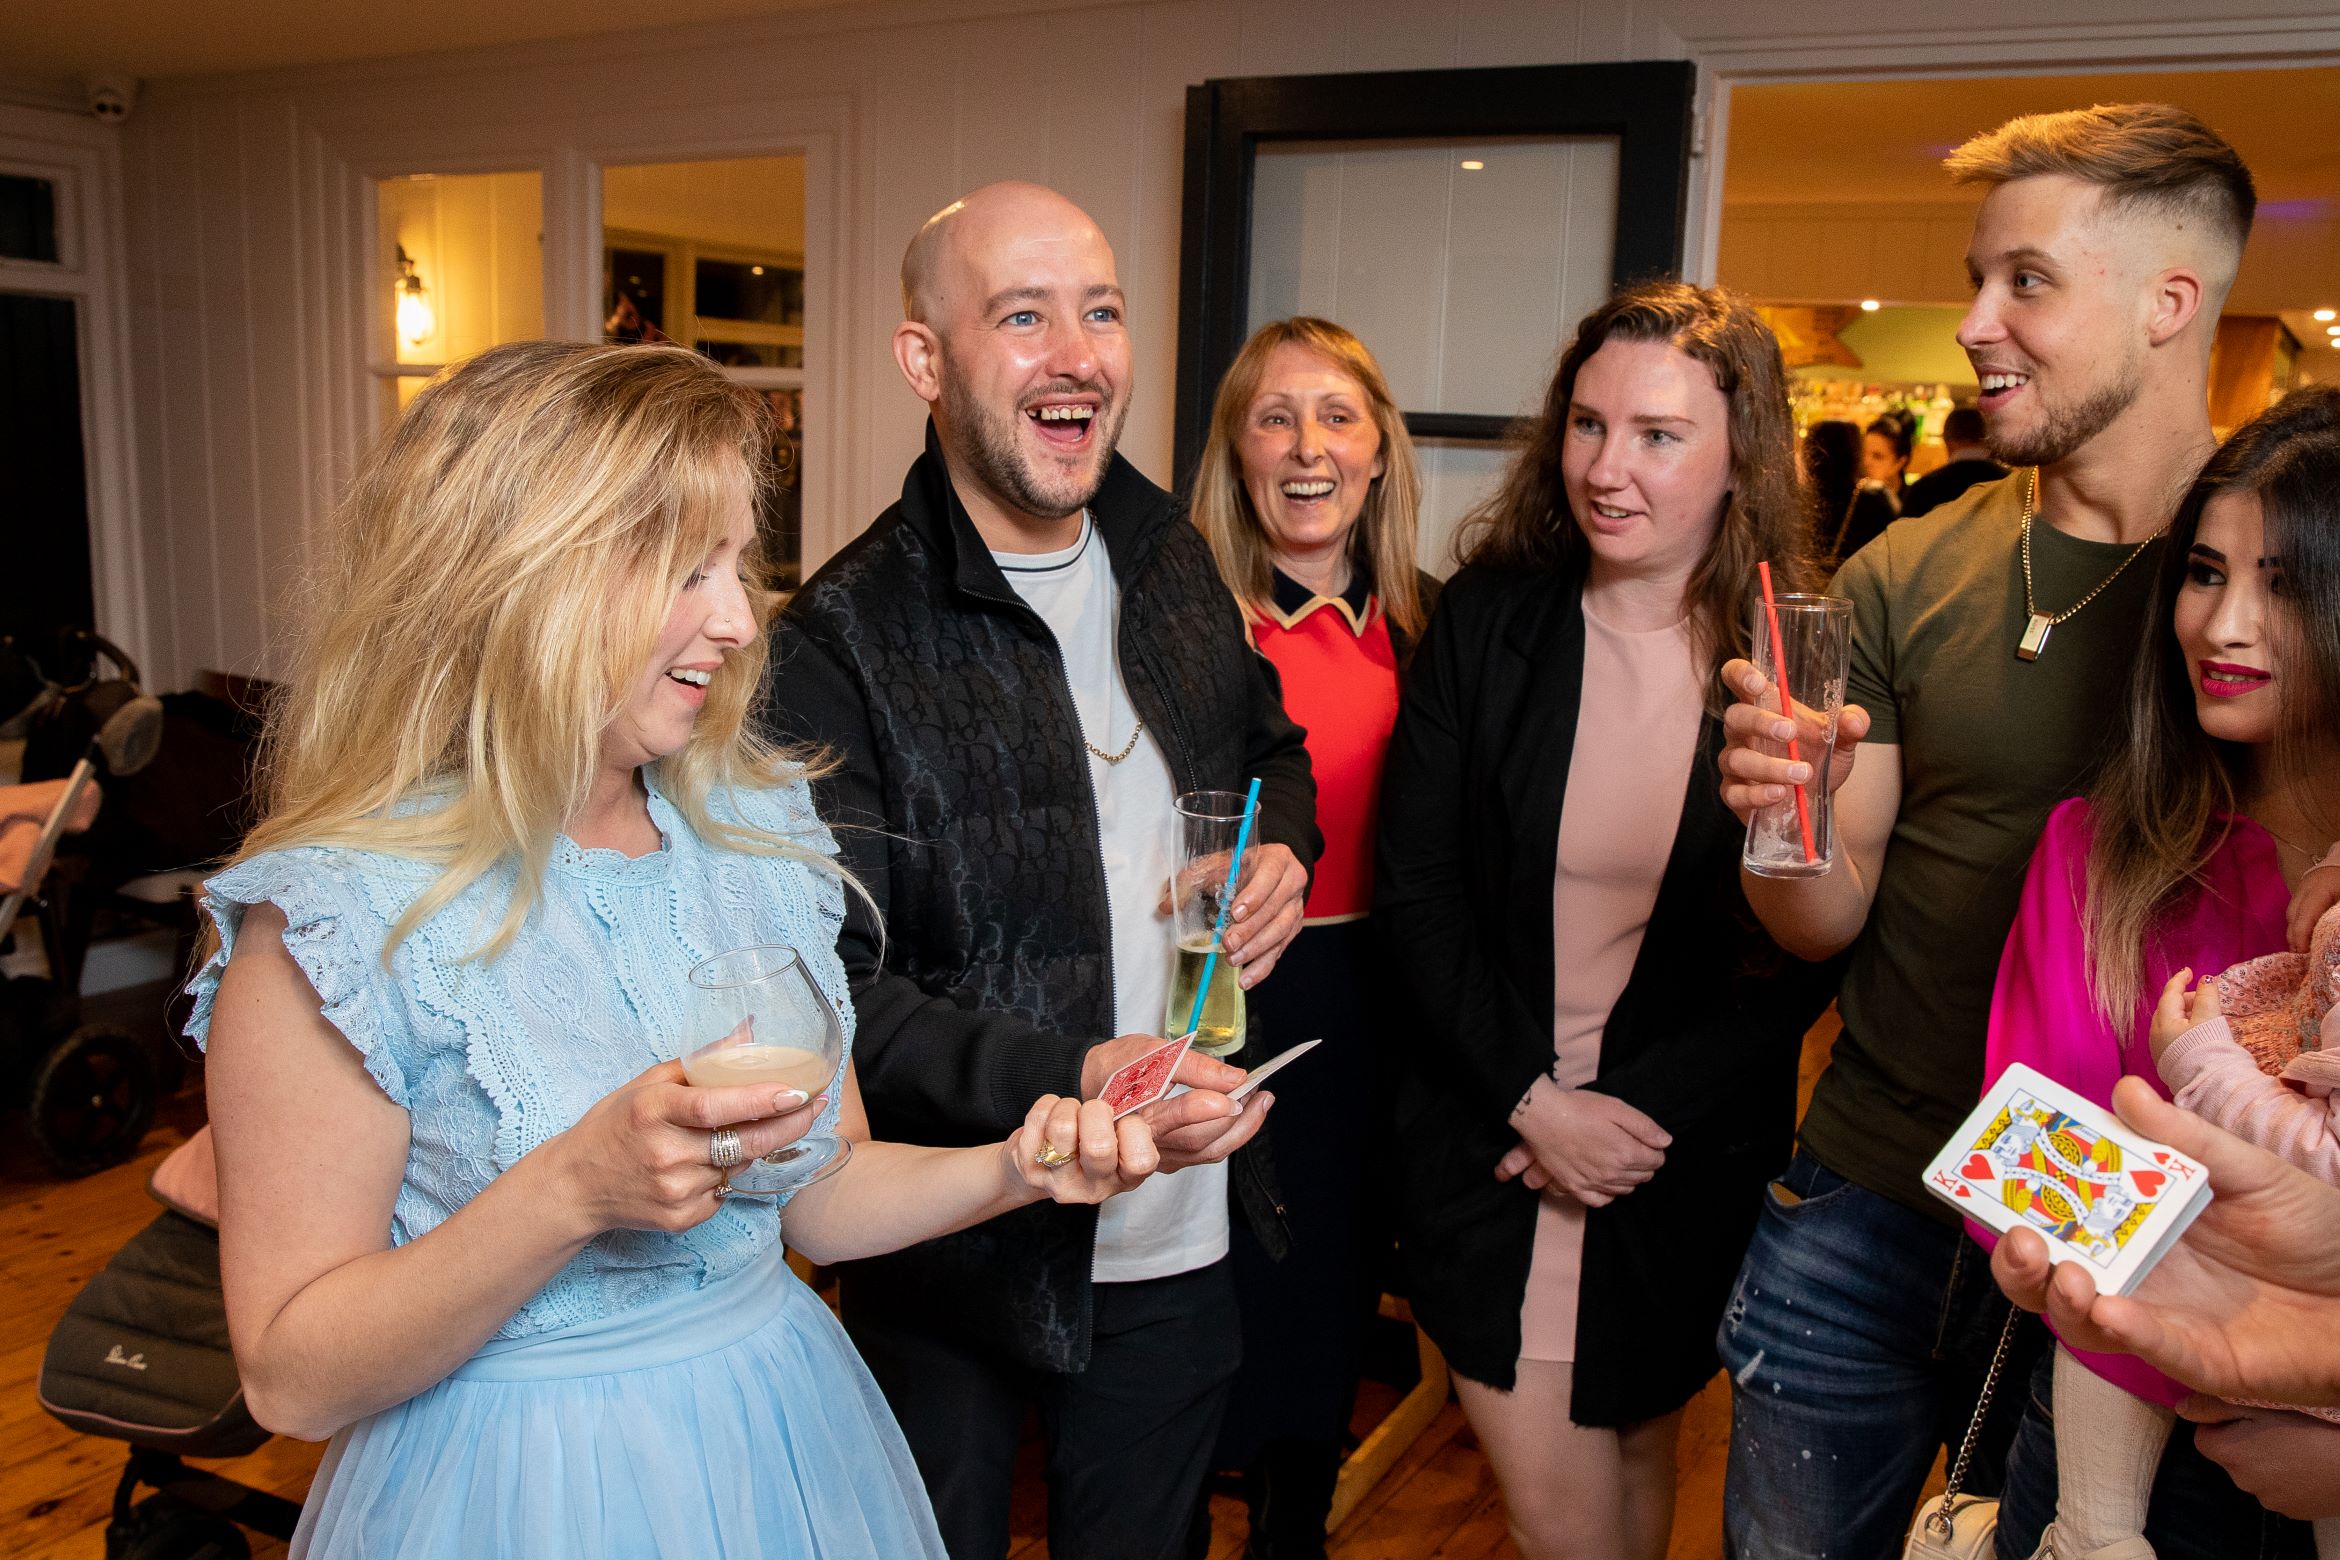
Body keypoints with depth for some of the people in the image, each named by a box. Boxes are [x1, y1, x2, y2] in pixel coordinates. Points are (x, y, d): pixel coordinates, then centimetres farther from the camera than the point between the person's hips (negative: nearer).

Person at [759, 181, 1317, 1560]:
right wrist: (1068, 1083, -34)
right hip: (954, 1256, -4)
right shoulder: (840, 644, -17)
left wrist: (1281, 848, -3)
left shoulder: (1171, 559, 2)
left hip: (1183, 1242, 5)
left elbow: (1272, 746, 19)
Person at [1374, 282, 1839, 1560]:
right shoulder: (1484, 622, -5)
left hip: (1687, 1155, 0)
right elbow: (1412, 893, -6)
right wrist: (1532, 1098, -13)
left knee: (1637, 1451, 21)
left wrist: (1645, 1111, -14)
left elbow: (1800, 957, -6)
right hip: (1486, 1141, 0)